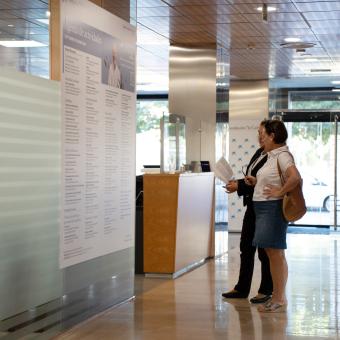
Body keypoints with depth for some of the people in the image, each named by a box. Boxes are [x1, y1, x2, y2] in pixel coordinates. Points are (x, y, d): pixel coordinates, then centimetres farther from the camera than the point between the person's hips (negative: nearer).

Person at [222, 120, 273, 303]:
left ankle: (266, 291, 16)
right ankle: (242, 288, 24)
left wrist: (239, 187, -17)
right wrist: (237, 183, 1)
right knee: (246, 247, 14)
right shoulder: (259, 153, 10)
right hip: (252, 206, 9)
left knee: (264, 250, 3)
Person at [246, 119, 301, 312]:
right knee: (271, 254, 14)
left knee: (276, 254, -3)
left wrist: (280, 192, -22)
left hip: (273, 209, -10)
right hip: (264, 209, 10)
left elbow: (295, 178, -31)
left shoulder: (282, 156, -16)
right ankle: (276, 298, 21)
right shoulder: (273, 156, 14)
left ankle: (281, 300, 5)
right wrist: (256, 182, 12)